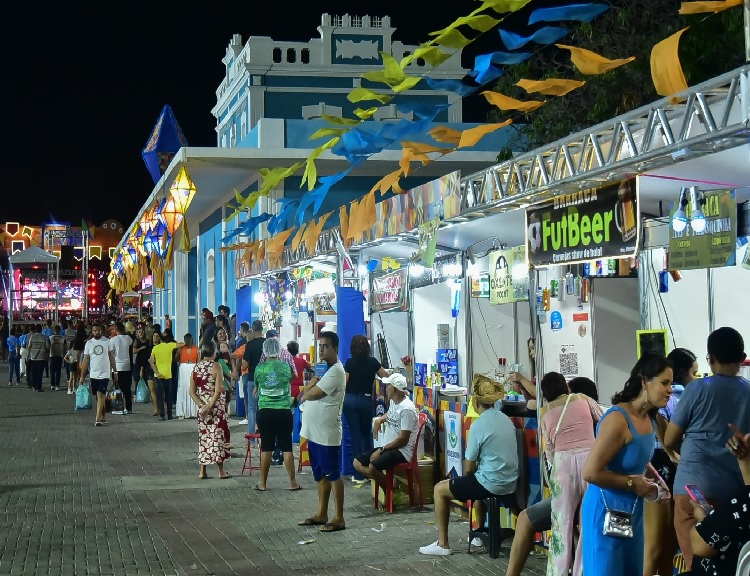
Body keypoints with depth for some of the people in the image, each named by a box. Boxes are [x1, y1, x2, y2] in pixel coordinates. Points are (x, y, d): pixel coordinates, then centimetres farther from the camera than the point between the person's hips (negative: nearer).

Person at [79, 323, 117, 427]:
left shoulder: (107, 342, 0)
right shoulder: (89, 343, 3)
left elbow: (111, 357, 6)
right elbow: (85, 360, 5)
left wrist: (115, 371, 5)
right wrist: (82, 376, 3)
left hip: (104, 374, -3)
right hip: (94, 374, 3)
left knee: (100, 395, -11)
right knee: (99, 396, 11)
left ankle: (98, 418, -14)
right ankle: (103, 417, 22)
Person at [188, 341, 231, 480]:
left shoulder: (196, 368, 4)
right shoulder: (216, 367, -11)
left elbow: (192, 391, 1)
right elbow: (217, 391, -19)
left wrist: (201, 405, -5)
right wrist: (209, 406, -16)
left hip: (202, 406, 5)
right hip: (216, 405, -5)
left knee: (203, 436, 10)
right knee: (218, 435, 3)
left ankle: (202, 471, 11)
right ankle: (221, 471, 6)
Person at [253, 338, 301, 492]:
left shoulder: (259, 368, -2)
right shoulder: (285, 367, -2)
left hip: (265, 412, 0)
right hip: (284, 412, 0)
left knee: (266, 448, 5)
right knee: (286, 447, 5)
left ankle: (263, 483, 12)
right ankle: (292, 482, 9)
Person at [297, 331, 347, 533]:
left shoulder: (336, 371, -17)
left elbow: (310, 394, -20)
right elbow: (305, 393, 11)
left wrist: (308, 388, 2)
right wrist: (310, 386, -10)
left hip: (327, 433, -9)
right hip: (314, 431, 9)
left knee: (333, 475, -2)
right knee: (321, 475, 15)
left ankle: (339, 518, 3)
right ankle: (321, 514, 24)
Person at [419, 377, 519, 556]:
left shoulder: (479, 425, -16)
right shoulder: (505, 419, 6)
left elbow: (469, 468, -10)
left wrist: (466, 479, 12)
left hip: (492, 484, -8)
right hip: (510, 483, 8)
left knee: (440, 489, 8)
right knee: (476, 482, 39)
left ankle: (443, 544, 9)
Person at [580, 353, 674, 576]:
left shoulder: (649, 418, 3)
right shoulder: (618, 419, -25)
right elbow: (590, 472, -28)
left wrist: (654, 478, 4)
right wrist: (632, 483, -18)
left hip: (634, 510, 9)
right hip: (607, 510, -9)